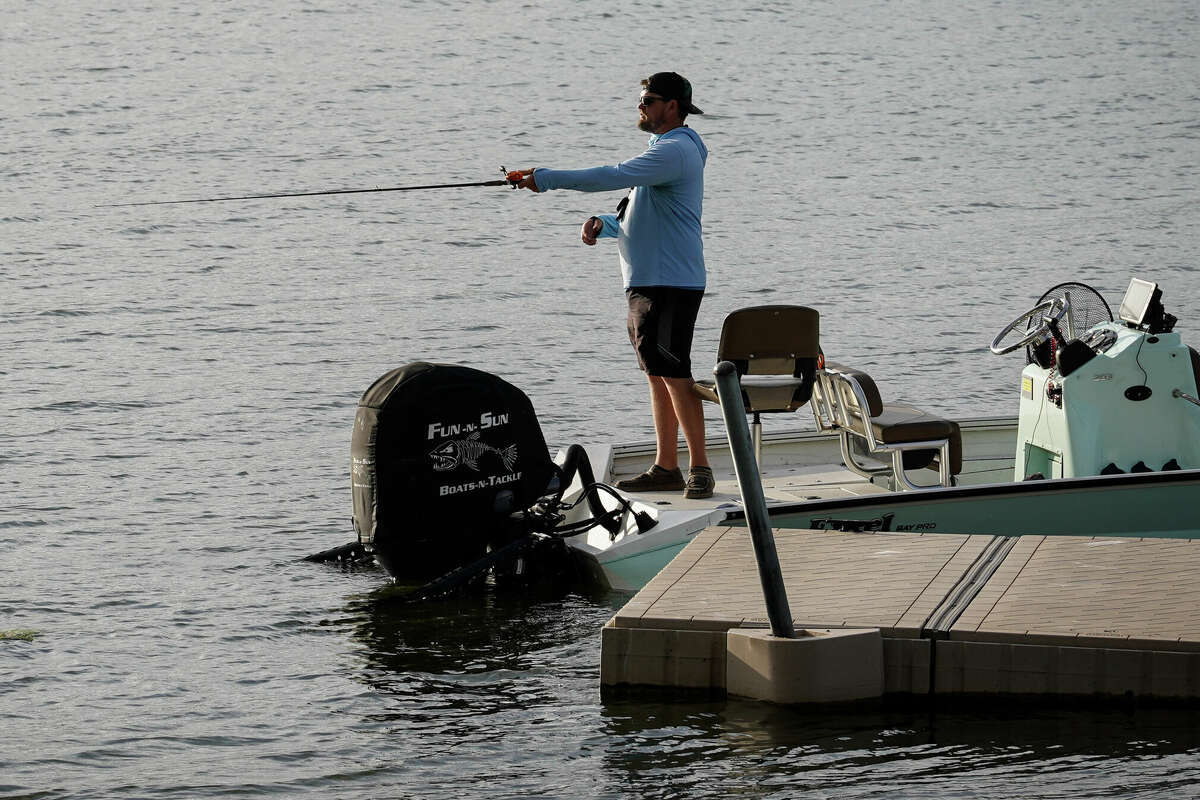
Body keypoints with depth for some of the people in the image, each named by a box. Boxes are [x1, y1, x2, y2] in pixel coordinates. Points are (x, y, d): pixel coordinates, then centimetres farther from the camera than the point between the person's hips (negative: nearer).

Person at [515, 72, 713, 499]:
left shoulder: (676, 151, -14)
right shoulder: (665, 151, 21)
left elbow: (614, 177, -24)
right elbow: (639, 217, 27)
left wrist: (547, 178, -21)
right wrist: (603, 224, 6)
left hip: (672, 283, -11)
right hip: (646, 283, 11)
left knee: (674, 373, -12)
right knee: (658, 375, 11)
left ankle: (699, 467, -10)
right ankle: (666, 467, 14)